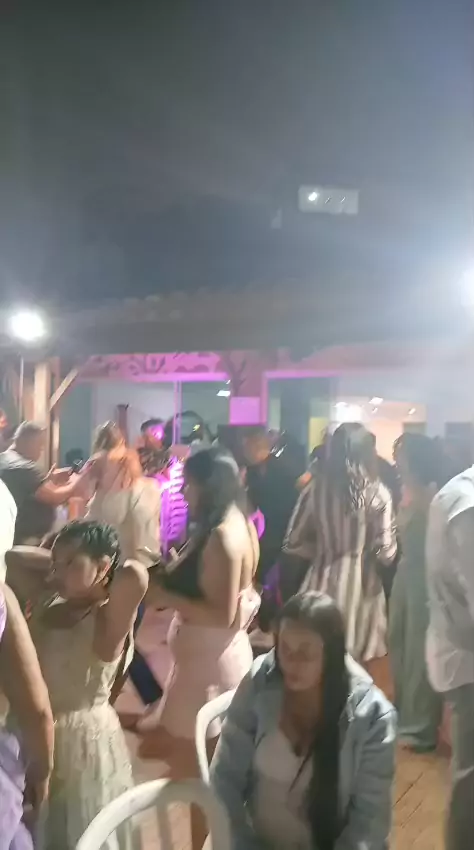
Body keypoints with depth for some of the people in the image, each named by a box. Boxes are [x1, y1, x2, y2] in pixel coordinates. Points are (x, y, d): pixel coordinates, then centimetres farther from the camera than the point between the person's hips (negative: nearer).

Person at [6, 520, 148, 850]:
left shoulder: (109, 620, -23)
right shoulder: (47, 601, -3)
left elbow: (136, 574, -44)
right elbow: (13, 558, 9)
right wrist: (53, 562, -3)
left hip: (84, 739, -6)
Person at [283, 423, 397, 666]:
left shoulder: (316, 487, -5)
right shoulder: (377, 493, -9)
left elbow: (294, 543, -1)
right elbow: (385, 552, -10)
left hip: (322, 581, 2)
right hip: (361, 585, -1)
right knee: (359, 666, 12)